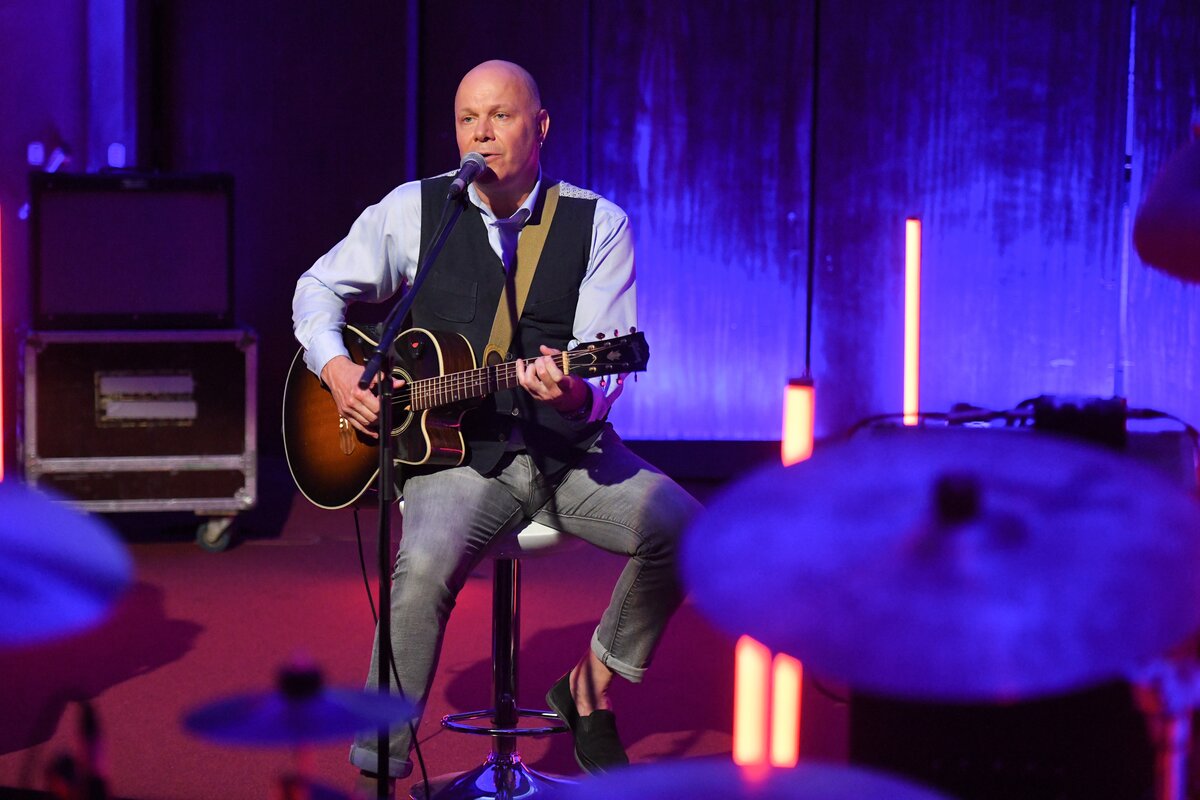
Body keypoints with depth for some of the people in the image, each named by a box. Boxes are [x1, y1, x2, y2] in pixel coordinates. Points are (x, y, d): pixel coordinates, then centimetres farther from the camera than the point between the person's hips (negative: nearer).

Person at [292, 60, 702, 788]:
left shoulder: (598, 224, 1)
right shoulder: (415, 210, 3)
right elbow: (320, 286, 14)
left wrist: (575, 394, -31)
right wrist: (336, 368, -6)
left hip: (568, 450, 2)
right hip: (457, 449, -1)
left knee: (684, 529, -22)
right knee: (426, 563, -33)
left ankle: (591, 688, 3)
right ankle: (379, 764, -19)